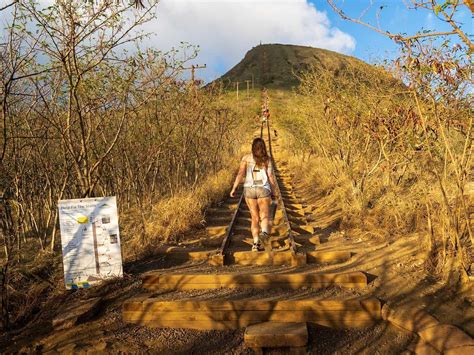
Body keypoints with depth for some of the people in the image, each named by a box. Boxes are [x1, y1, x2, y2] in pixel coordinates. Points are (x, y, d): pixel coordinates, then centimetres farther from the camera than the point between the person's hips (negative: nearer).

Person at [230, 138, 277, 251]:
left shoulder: (246, 158, 4)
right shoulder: (267, 159, 4)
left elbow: (240, 173, -6)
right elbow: (271, 177, 0)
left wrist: (234, 188, -4)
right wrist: (273, 192, 9)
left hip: (249, 189, 1)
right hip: (263, 189, -1)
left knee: (255, 218, 11)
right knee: (265, 216, 1)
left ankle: (256, 243, 2)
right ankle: (264, 232, -32)